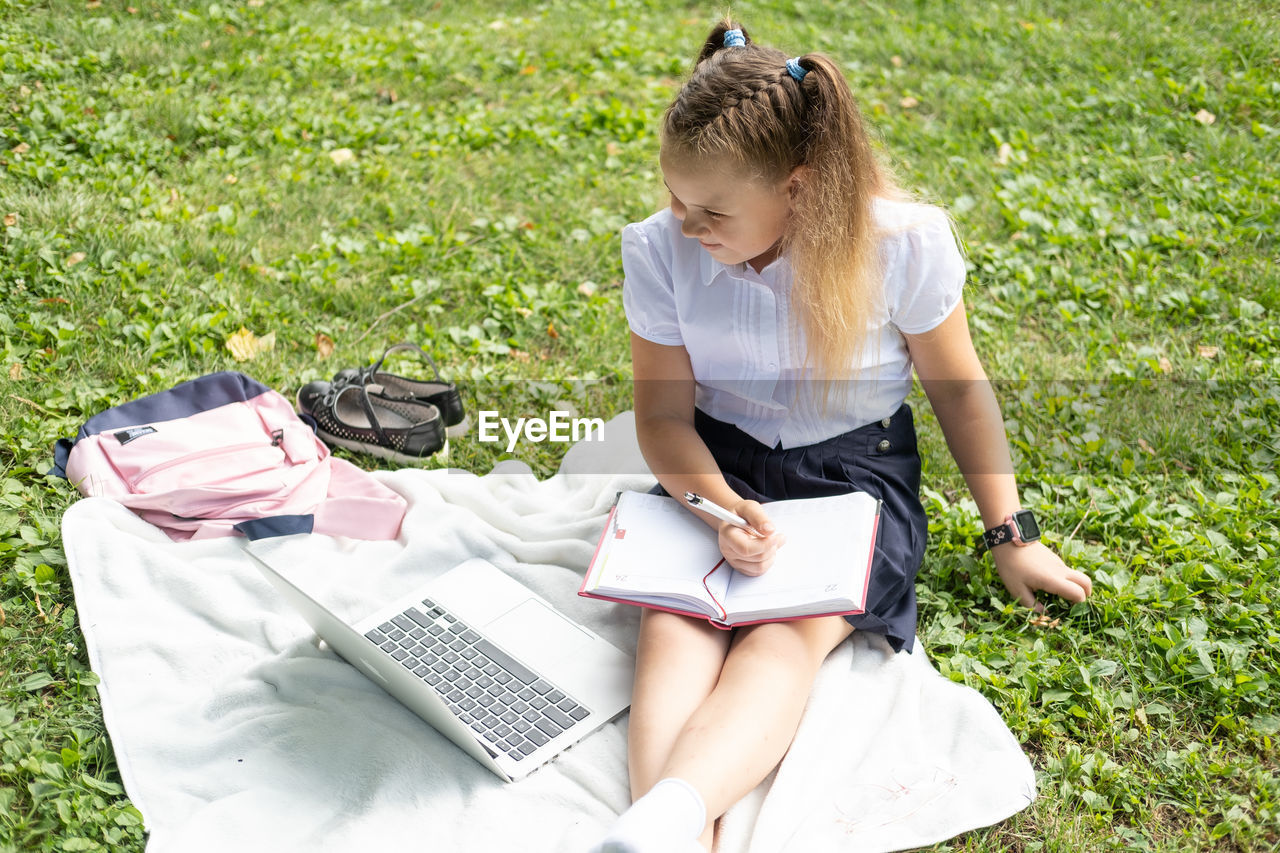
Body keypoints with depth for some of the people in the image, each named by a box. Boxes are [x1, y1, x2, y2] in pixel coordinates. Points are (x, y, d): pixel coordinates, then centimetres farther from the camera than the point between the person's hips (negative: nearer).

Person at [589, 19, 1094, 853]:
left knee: (787, 637, -31)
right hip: (716, 469, 2)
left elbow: (957, 385, 0)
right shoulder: (662, 251, -9)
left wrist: (1011, 533, 5)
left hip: (855, 470, -2)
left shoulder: (900, 243, -14)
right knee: (674, 626, -28)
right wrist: (718, 509, -25)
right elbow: (664, 414, -5)